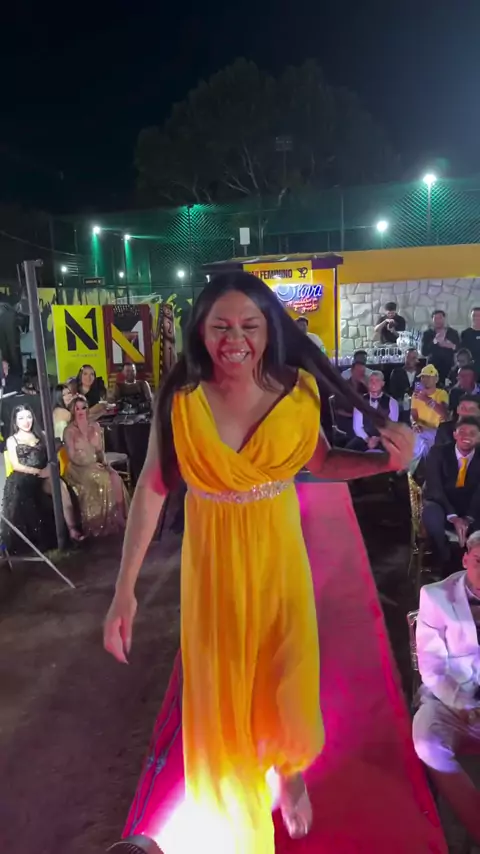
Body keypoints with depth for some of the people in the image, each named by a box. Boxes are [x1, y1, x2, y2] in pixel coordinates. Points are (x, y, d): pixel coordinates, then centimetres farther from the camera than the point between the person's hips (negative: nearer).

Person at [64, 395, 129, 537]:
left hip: (96, 464, 4)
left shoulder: (95, 426, 11)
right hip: (78, 468, -4)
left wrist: (103, 462, -4)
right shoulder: (69, 431, -3)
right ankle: (101, 522, -22)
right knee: (101, 479, -32)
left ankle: (117, 516, -19)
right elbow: (72, 457, -6)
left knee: (114, 477, -27)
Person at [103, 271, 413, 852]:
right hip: (215, 562, 0)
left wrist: (386, 461, -17)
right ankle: (236, 804, 51)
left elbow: (321, 463, 2)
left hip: (279, 555, 1)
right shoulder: (180, 401, -16)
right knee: (220, 692, 15)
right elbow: (151, 489, -12)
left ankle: (292, 772, 52)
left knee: (288, 686, 12)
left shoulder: (298, 390, -11)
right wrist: (125, 589, -12)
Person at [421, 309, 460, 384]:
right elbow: (424, 352, -6)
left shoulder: (453, 332, 9)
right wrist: (435, 341, -18)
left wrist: (453, 346, -13)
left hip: (449, 368, 1)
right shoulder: (427, 333, 5)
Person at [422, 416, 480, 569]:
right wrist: (452, 516, -28)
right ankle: (446, 565, -17)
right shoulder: (438, 452, -8)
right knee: (433, 517, -37)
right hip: (440, 504, -2)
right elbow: (434, 488, -15)